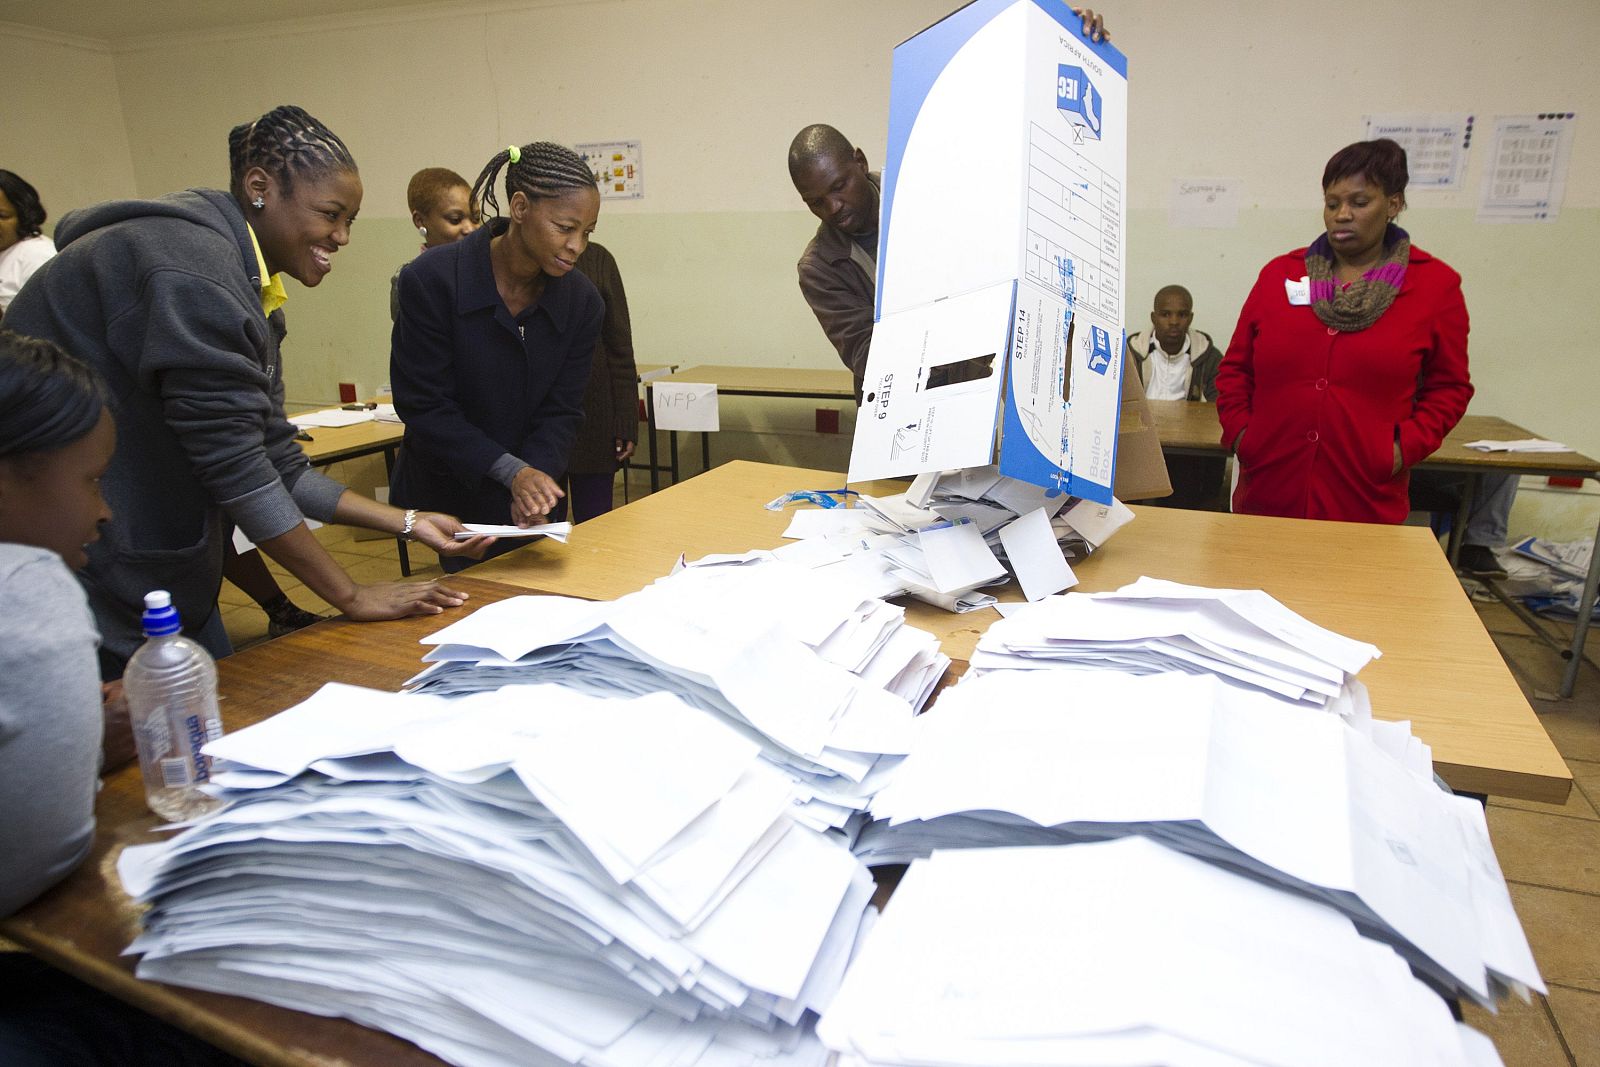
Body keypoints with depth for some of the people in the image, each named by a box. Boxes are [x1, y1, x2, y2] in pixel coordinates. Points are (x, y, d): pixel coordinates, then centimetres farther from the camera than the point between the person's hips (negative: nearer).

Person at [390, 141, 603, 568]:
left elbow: (561, 413, -5)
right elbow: (423, 407, -16)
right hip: (447, 497, -3)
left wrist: (535, 478, -24)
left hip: (525, 503, 4)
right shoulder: (431, 280, -17)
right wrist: (512, 472, -25)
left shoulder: (581, 301, -7)